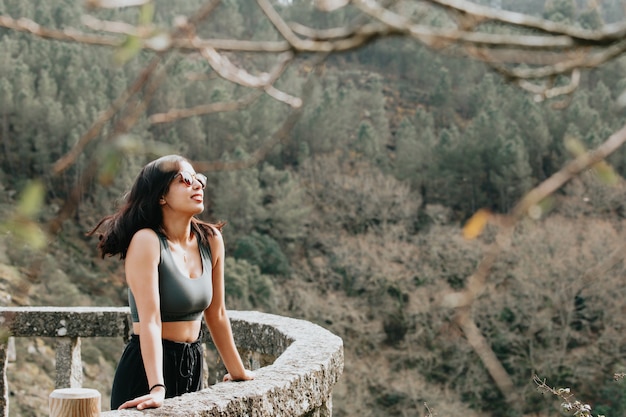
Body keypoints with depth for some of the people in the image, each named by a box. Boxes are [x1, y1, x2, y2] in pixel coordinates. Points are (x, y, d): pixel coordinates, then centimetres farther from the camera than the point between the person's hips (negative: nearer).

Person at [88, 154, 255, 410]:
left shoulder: (211, 240, 0)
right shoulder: (147, 241, -17)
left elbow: (216, 314, 9)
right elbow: (150, 321, -25)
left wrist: (238, 372, 15)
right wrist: (157, 389, -33)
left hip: (192, 366, 6)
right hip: (148, 367, -6)